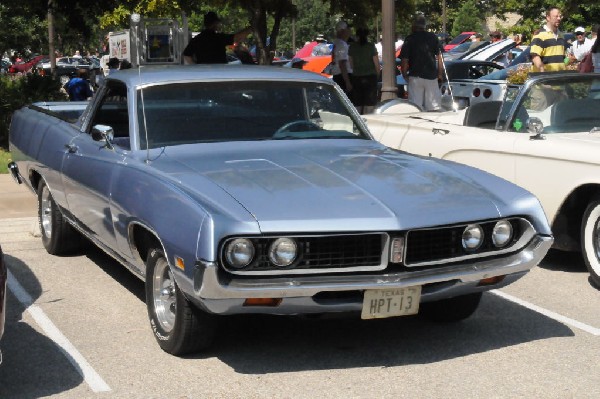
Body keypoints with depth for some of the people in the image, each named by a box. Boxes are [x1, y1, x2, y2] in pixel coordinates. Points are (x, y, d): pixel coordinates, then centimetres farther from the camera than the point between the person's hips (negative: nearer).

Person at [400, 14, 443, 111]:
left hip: (415, 76, -2)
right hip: (431, 75, 2)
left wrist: (404, 75, 6)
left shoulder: (409, 39, -4)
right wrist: (440, 73, 11)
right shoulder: (433, 37, 5)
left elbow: (404, 60, -6)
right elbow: (439, 56, 5)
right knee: (434, 106, 7)